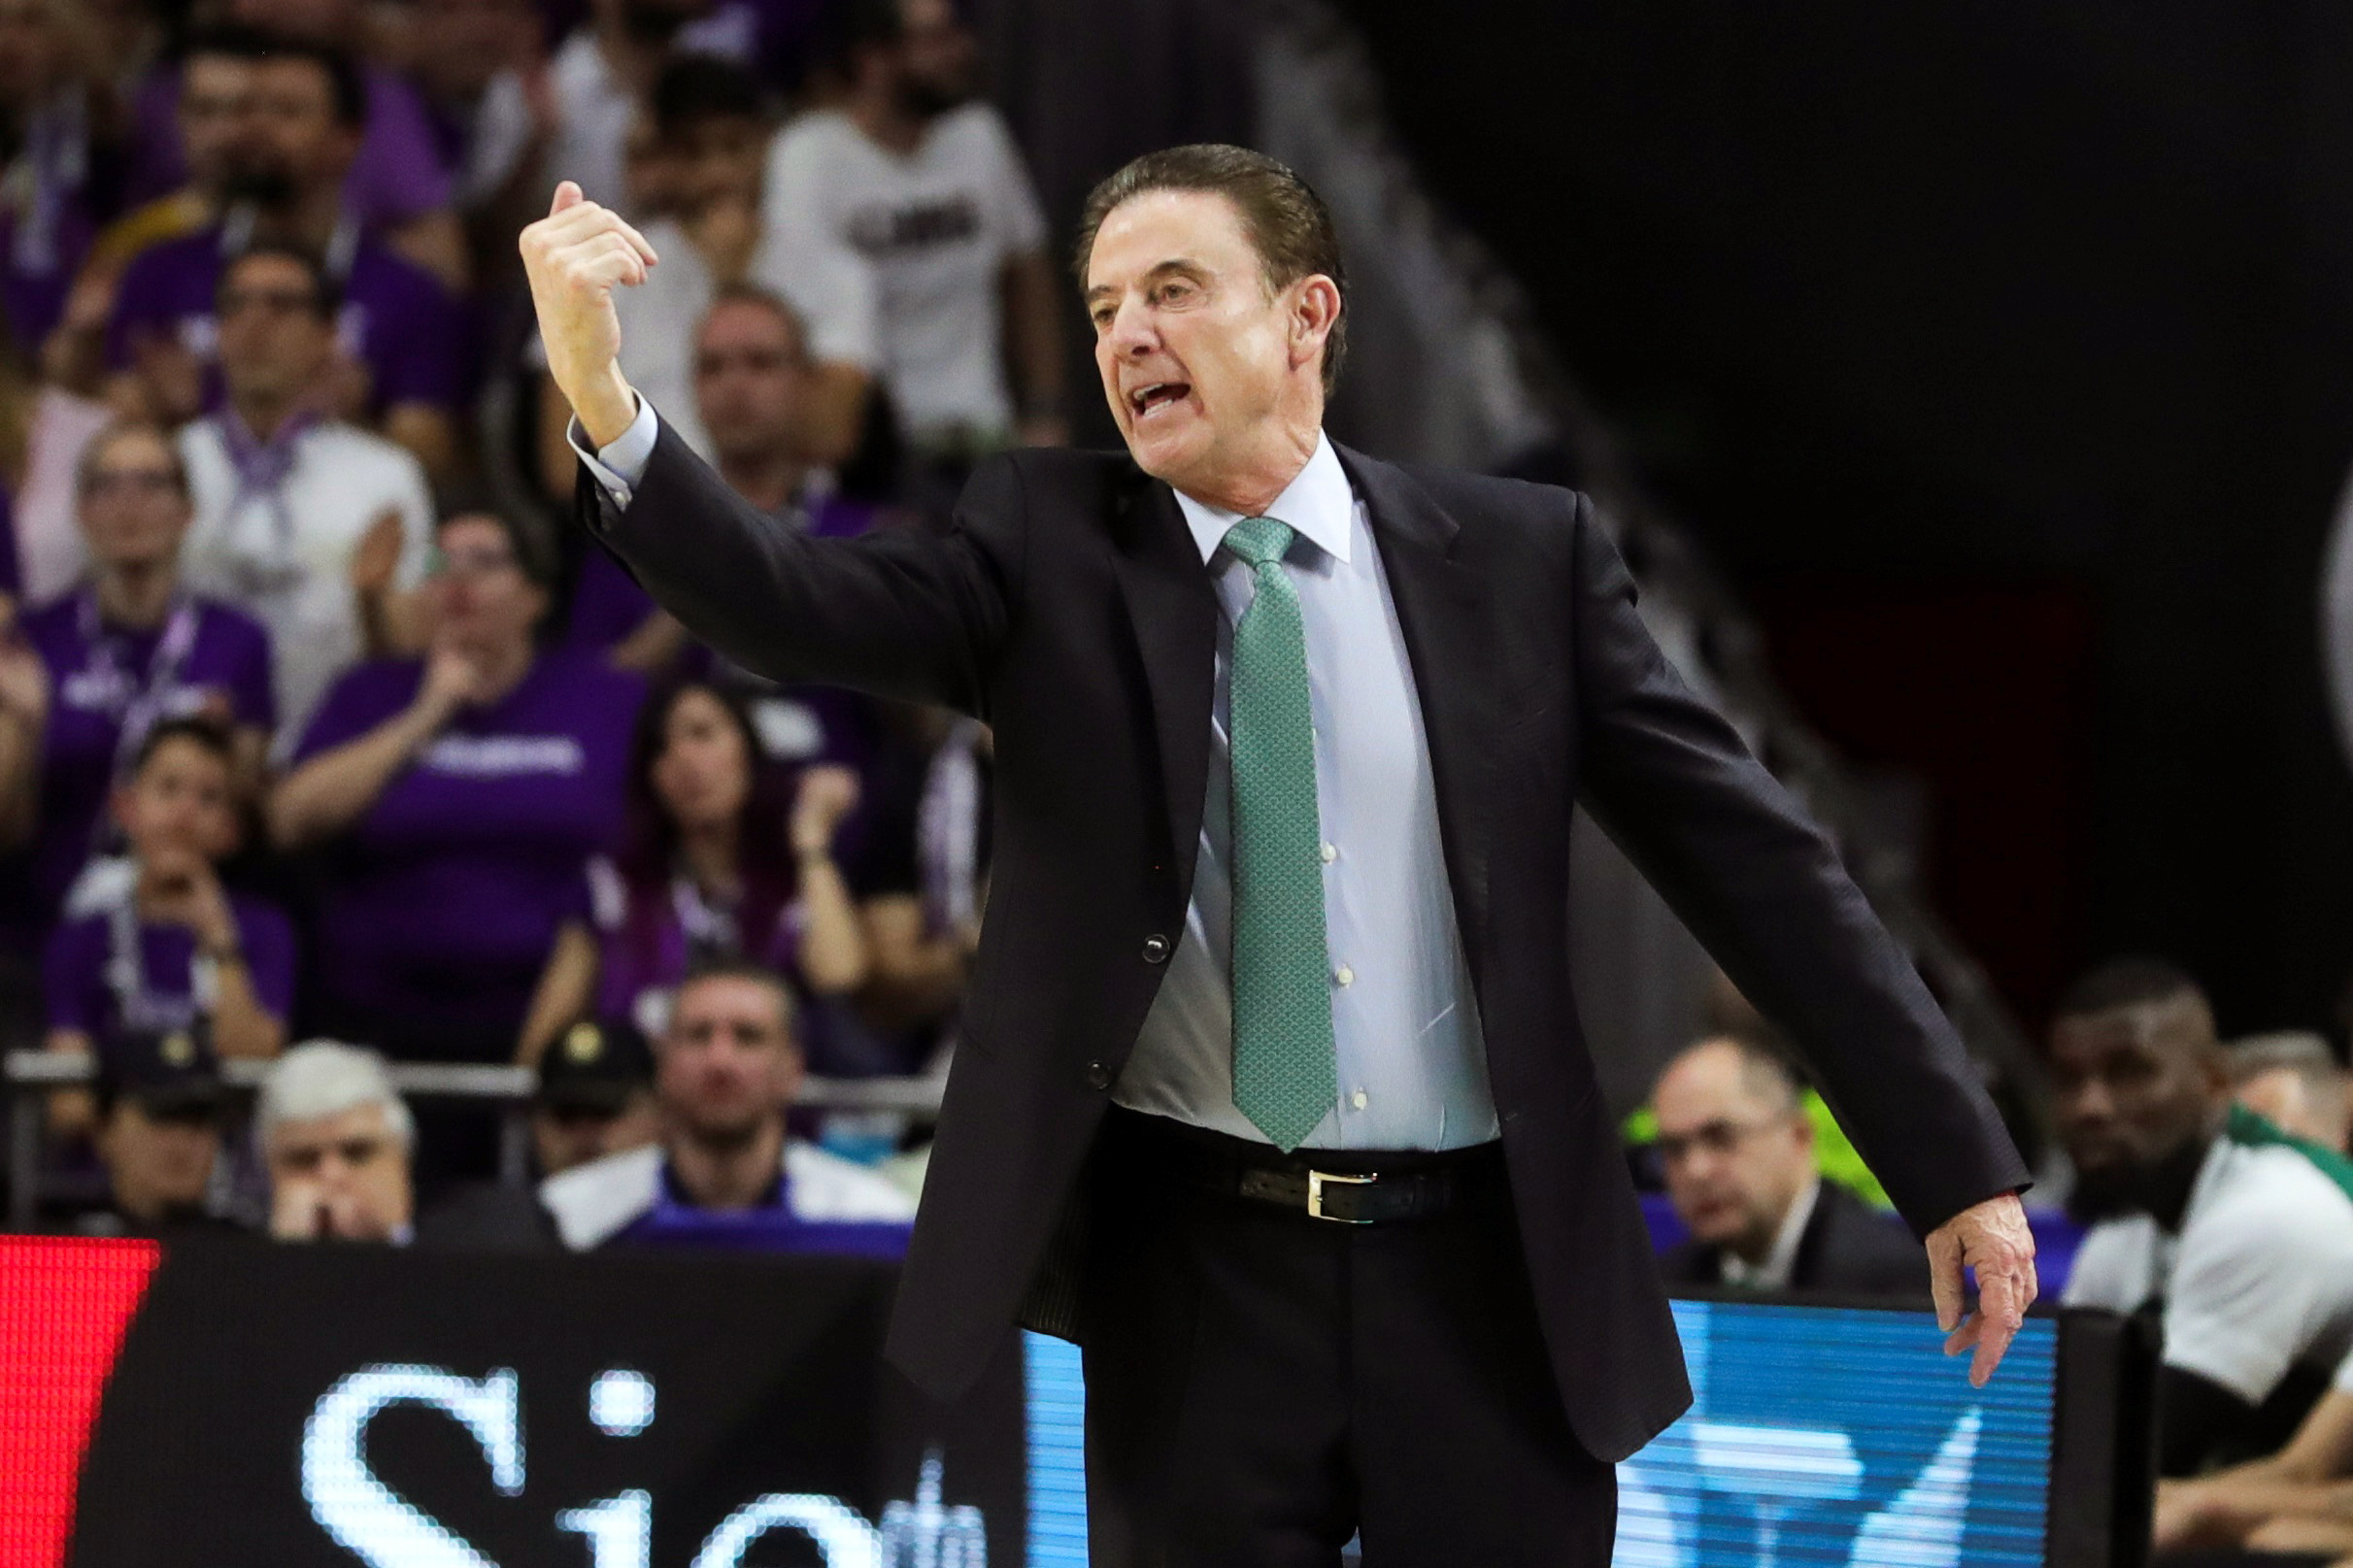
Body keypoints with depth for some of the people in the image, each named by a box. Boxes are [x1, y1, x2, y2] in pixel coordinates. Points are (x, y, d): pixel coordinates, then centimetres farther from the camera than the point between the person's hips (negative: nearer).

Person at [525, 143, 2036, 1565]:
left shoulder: (1523, 557, 4)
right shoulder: (1050, 543, 4)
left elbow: (1751, 855, 4)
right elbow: (799, 603, -12)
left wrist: (1955, 1158, 1)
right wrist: (604, 397, -31)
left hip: (1492, 1273, 0)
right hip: (1196, 1272, 0)